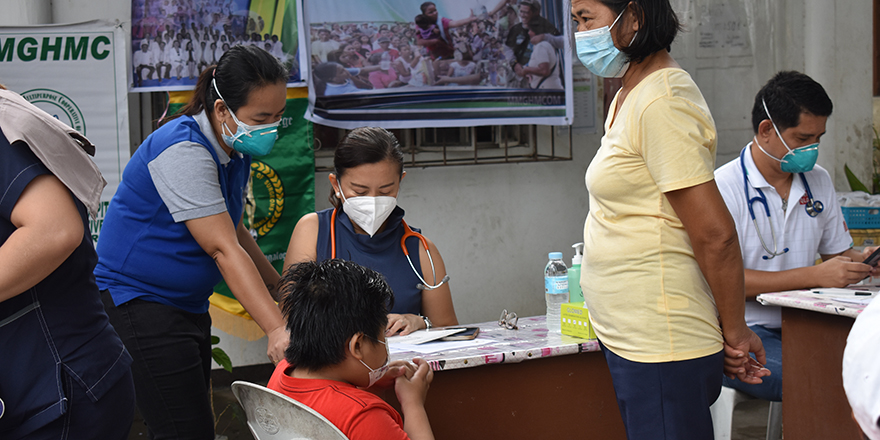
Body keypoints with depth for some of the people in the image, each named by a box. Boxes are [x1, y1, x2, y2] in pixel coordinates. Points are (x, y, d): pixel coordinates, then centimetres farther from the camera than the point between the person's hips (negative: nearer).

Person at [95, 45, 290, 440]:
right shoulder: (184, 152, -22)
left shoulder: (235, 149, 7)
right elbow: (223, 250, -29)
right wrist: (276, 329, -35)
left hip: (188, 307, 10)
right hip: (138, 302, -9)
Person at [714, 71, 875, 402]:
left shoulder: (819, 182, 14)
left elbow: (836, 253, 23)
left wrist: (860, 261, -2)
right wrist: (814, 276, -18)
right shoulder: (724, 187, -7)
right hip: (743, 333, -6)